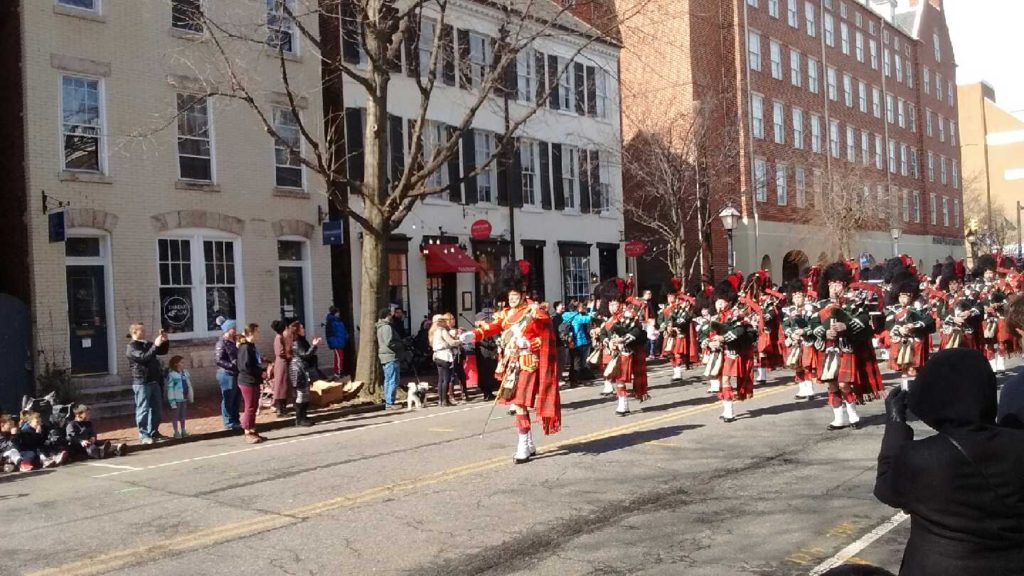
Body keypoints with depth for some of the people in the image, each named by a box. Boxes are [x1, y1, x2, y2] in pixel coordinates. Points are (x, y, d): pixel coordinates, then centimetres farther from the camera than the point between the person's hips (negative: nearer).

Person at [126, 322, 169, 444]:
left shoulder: (147, 344, 15)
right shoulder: (131, 347, -8)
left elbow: (163, 351, 22)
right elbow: (144, 357, -24)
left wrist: (164, 341, 4)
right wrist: (155, 345, -24)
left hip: (154, 381, 8)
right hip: (141, 383, -8)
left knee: (155, 408, 11)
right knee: (143, 409, -5)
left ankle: (153, 432, 21)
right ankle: (143, 435, -2)